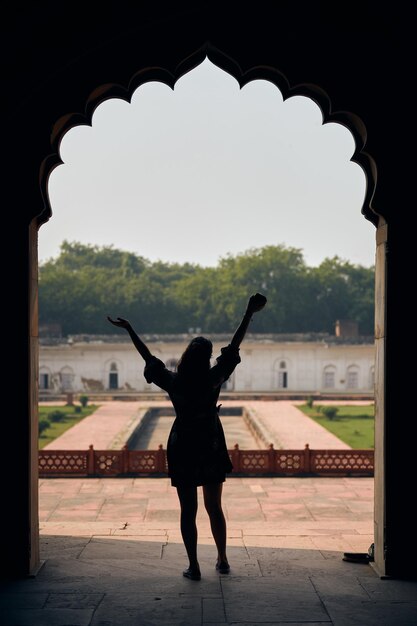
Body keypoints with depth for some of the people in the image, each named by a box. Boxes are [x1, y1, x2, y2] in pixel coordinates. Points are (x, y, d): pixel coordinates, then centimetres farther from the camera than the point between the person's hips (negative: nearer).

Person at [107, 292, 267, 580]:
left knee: (188, 511, 6)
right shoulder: (214, 379, -13)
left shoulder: (173, 382, -13)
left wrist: (129, 329, 8)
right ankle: (223, 560, 22)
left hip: (182, 451, -1)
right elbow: (234, 346, -9)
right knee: (215, 507, 14)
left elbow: (148, 356, -2)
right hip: (211, 449, 1)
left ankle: (194, 566, 8)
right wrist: (249, 313, -6)